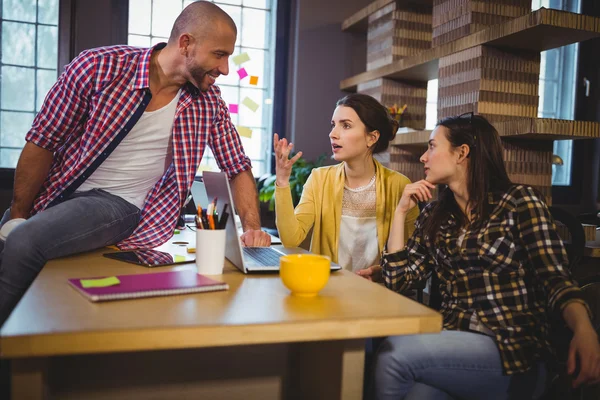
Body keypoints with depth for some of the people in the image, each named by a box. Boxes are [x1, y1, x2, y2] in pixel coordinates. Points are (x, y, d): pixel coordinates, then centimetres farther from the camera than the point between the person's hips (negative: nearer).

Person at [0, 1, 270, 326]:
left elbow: (238, 168, 6)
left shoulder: (209, 103, -3)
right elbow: (42, 143, -5)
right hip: (51, 194, 2)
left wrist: (253, 227, -9)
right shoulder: (99, 67, -10)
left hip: (121, 205, -1)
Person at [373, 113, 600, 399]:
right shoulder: (433, 217, 12)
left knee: (394, 353, -26)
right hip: (454, 342, 3)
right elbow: (396, 281, 7)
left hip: (514, 351, -3)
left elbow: (554, 279, -10)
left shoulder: (519, 201, -2)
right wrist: (401, 212, 5)